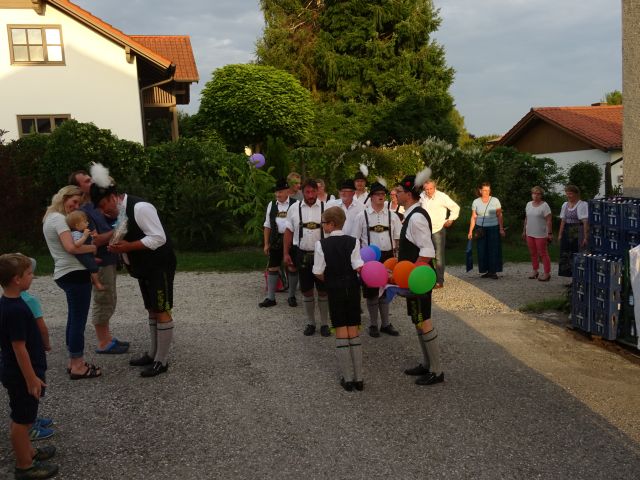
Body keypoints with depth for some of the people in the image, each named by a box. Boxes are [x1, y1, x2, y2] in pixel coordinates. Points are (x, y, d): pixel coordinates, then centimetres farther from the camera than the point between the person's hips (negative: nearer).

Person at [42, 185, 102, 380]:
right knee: (79, 321, -5)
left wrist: (89, 258, 6)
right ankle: (77, 367, 0)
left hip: (67, 273, 11)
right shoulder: (59, 218, -13)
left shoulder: (51, 218, 19)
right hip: (74, 274, -11)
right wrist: (95, 248, -14)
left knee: (73, 319, 16)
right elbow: (71, 247, -26)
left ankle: (75, 363, 24)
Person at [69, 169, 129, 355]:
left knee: (108, 301, 16)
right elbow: (95, 240, -24)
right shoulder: (81, 211, -19)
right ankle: (103, 344, 10)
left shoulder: (95, 205, 10)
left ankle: (107, 338, 27)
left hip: (108, 260, 9)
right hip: (99, 263, -9)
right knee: (102, 302, -1)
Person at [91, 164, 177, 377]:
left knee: (161, 311, -4)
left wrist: (128, 246, -25)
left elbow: (158, 238, -25)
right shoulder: (120, 212, 9)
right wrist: (117, 245, -2)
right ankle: (153, 354, 27)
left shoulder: (139, 207, -20)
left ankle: (162, 361, 3)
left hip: (159, 266, -10)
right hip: (144, 268, 10)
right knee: (152, 310, 16)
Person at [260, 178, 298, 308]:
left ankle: (292, 296, 21)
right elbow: (267, 225, 9)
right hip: (275, 240, 3)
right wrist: (266, 244, 5)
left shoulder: (295, 204, -5)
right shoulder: (271, 205, 6)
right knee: (272, 268, 6)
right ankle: (270, 298, 14)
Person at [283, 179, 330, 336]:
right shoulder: (294, 208, 1)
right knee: (306, 290, 11)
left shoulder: (325, 208, -4)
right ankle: (310, 322, 26)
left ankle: (324, 323, 20)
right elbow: (288, 232, 5)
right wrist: (286, 253, 2)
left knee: (323, 290, 7)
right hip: (302, 255, 2)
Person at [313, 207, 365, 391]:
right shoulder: (353, 242, -5)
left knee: (341, 333, 6)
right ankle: (358, 378, 10)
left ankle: (348, 378, 7)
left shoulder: (322, 244, -10)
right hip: (352, 289, 2)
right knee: (354, 333, 9)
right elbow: (359, 267, -13)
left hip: (335, 291, -2)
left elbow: (318, 273, -7)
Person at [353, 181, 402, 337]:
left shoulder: (392, 216, 4)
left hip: (388, 256, 2)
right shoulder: (362, 216, -2)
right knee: (371, 291, 6)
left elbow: (397, 238, 7)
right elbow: (356, 239, 0)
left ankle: (385, 323, 26)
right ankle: (373, 324, 21)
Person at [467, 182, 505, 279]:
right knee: (482, 250, 0)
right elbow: (473, 217, 5)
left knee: (494, 250, -3)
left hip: (493, 228, -1)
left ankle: (494, 271, 3)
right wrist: (470, 231, 1)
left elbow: (499, 215, 1)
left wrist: (501, 229, -5)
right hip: (481, 229, 1)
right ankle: (487, 271, 9)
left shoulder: (495, 200, 0)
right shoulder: (476, 202, 3)